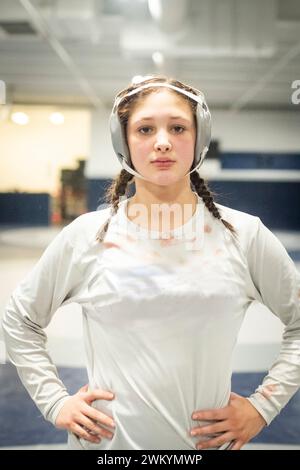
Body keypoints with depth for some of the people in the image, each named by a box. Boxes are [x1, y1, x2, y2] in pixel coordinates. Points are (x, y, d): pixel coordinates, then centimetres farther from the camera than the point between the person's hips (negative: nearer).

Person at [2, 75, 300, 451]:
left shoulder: (244, 236, -6)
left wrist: (262, 406, -3)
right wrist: (55, 402, -1)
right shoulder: (86, 237, -6)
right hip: (107, 440, 0)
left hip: (208, 441, 1)